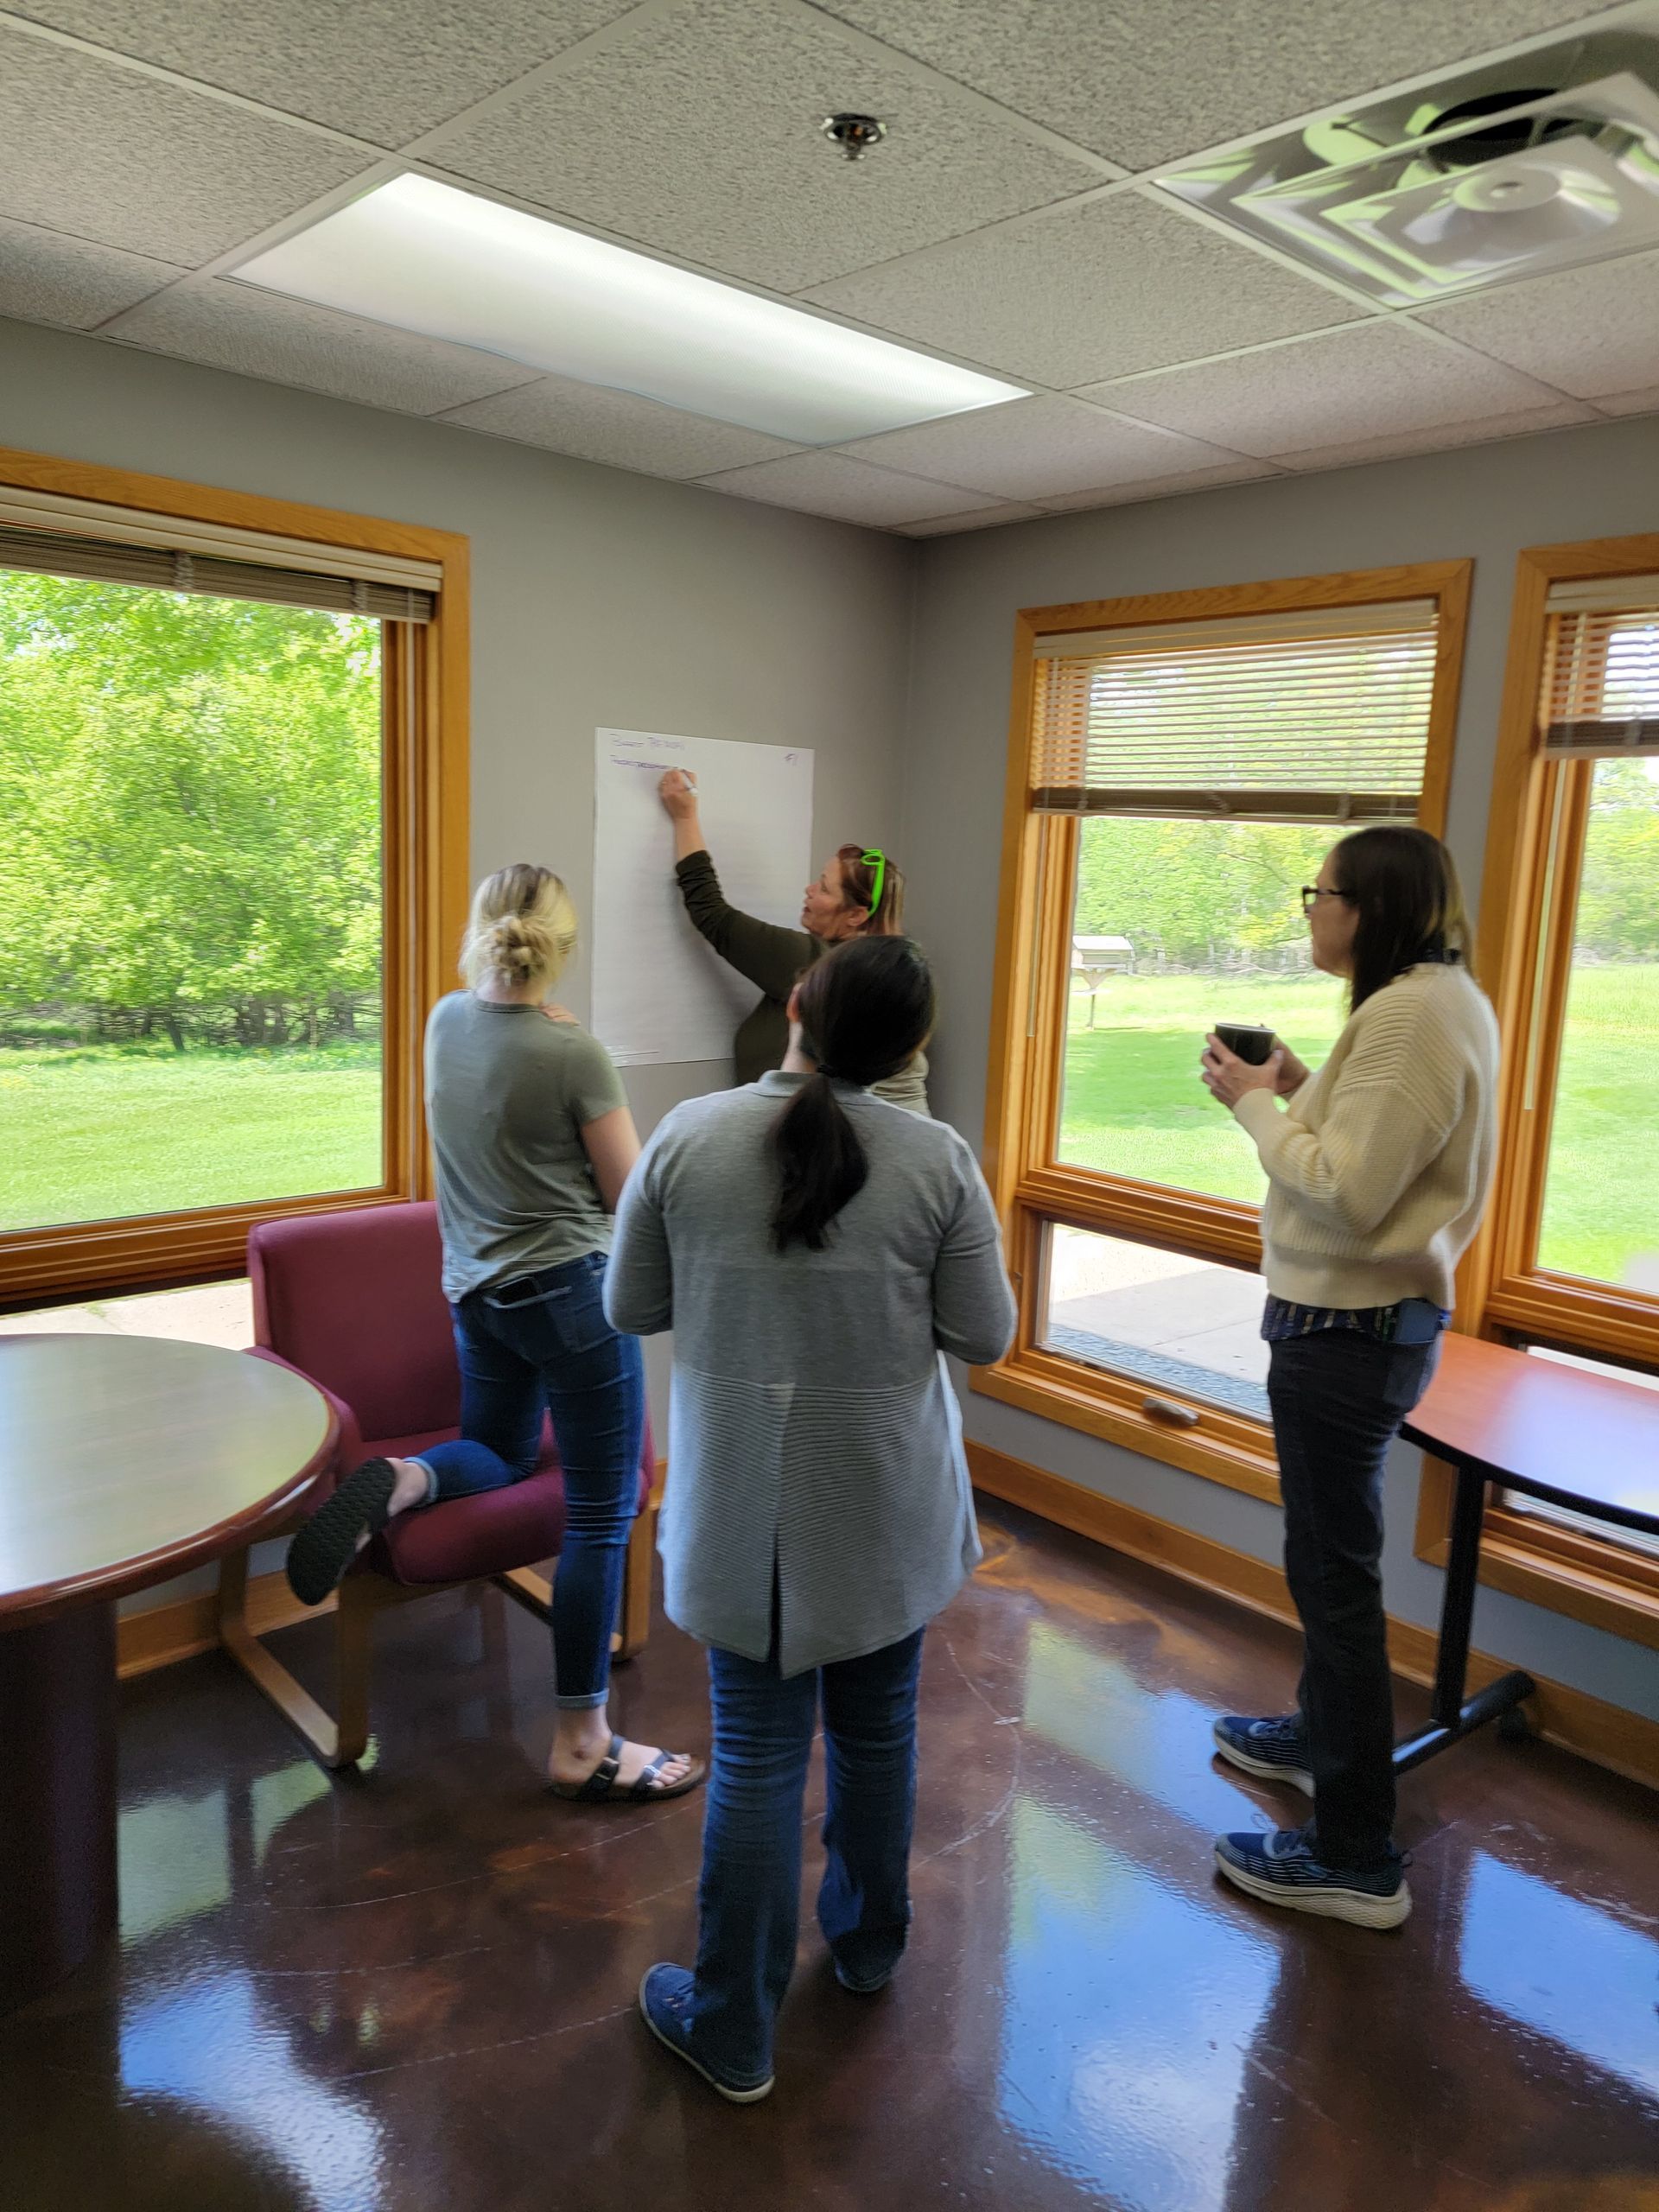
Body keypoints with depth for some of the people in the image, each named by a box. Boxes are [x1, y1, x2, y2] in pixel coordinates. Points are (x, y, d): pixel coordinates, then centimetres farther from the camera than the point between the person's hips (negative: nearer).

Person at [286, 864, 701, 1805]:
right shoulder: (574, 1054, -19)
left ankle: (398, 1480, -4)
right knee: (604, 1511, 2)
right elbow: (628, 1192, -8)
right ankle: (584, 1742, 8)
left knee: (497, 1455, 29)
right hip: (570, 1288, -7)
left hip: (476, 1291, 7)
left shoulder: (446, 1020, 1)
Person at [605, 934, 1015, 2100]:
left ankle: (735, 2028, 22)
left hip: (742, 1504, 0)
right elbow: (984, 1334, -6)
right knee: (878, 1725, 21)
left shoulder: (686, 1137, -10)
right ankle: (869, 1940, 42)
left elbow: (631, 1308, -2)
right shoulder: (940, 1160, -12)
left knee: (758, 1754, 10)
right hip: (888, 1498, 1)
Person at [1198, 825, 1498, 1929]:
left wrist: (1254, 1102, -14)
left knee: (1335, 1571, -1)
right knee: (1331, 1553, 25)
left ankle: (1356, 1858, 12)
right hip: (1378, 1315, 11)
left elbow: (1346, 1193, -25)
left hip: (1347, 1331, -11)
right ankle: (1326, 1733, 45)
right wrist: (1301, 1089, 3)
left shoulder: (1408, 1015, -21)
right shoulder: (1446, 1000, 10)